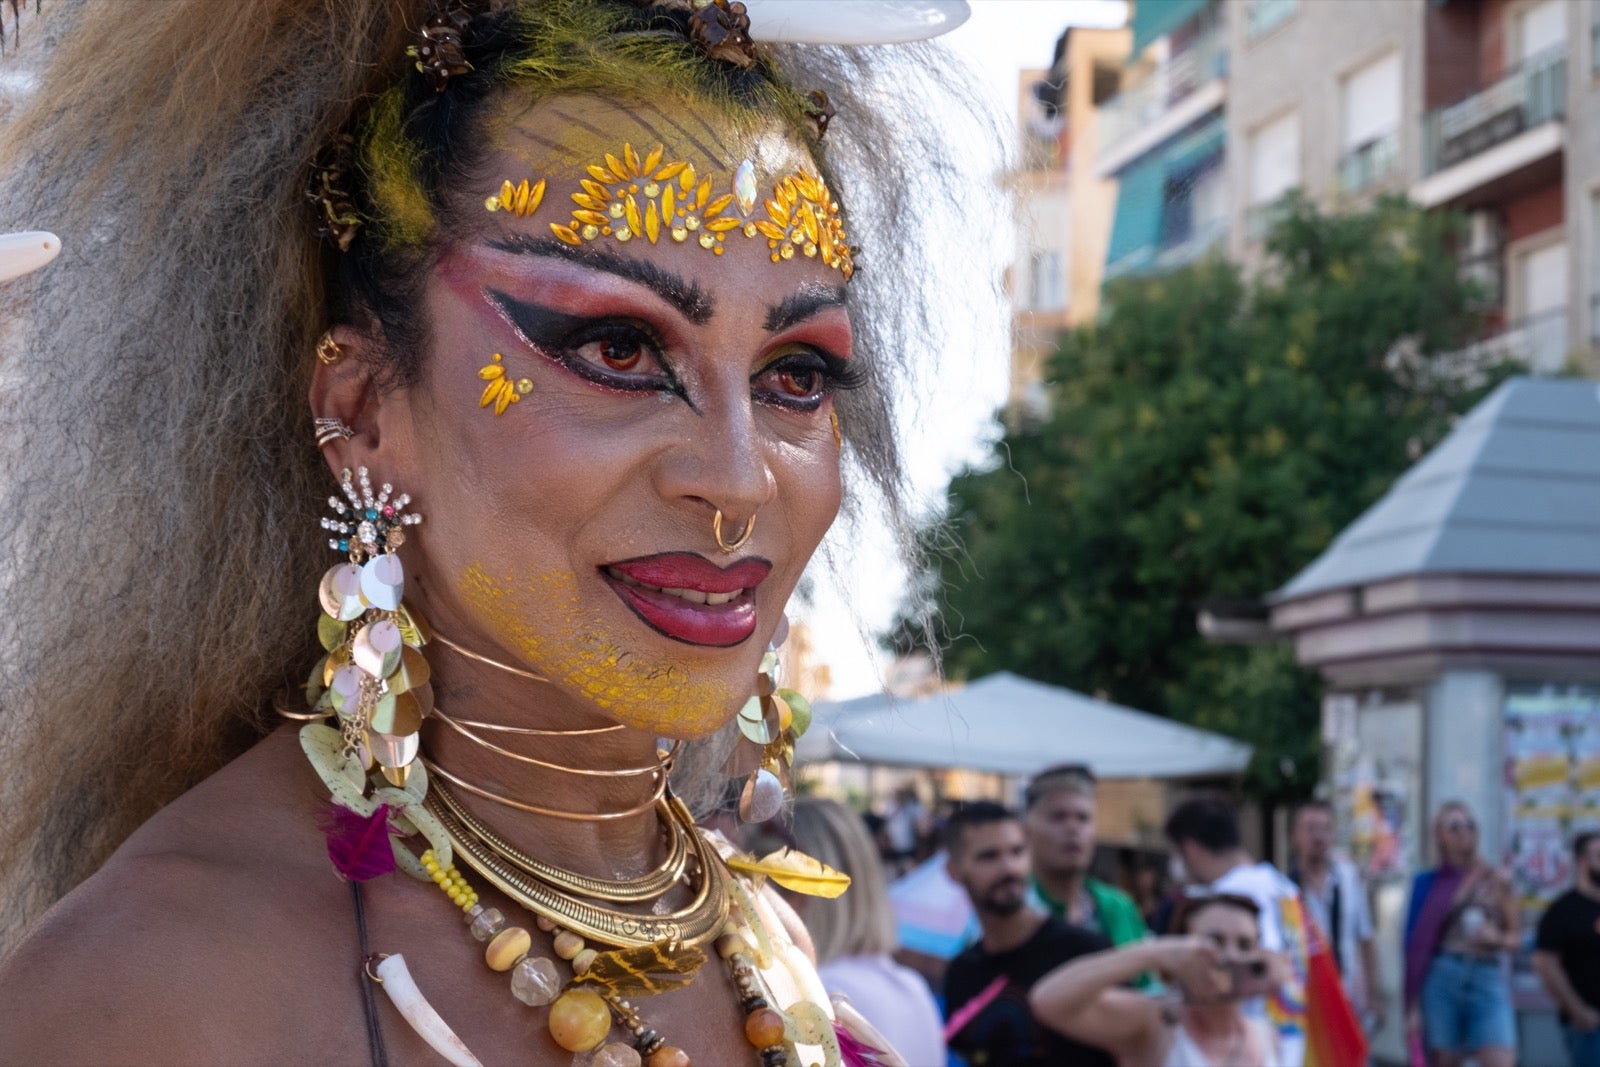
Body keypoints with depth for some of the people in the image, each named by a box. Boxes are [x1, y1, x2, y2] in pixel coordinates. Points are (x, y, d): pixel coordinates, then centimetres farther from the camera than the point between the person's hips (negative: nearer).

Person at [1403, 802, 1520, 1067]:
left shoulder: (1497, 882, 10)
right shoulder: (1430, 884, 8)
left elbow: (1516, 933, 17)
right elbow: (1418, 946, 6)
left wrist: (1497, 938, -7)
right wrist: (1413, 1006, 2)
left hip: (1488, 978, 0)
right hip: (1442, 977, 0)